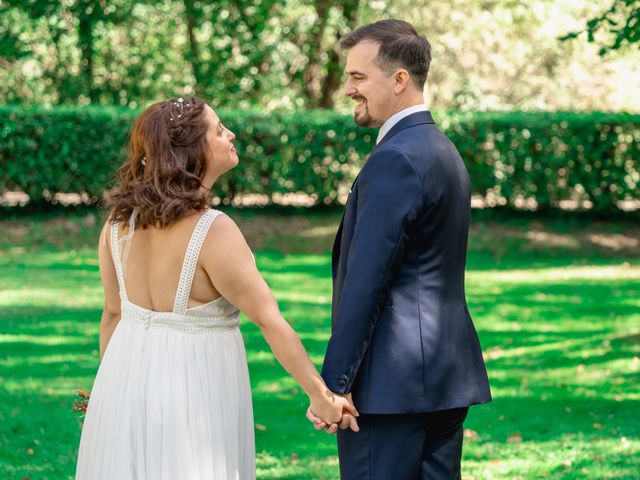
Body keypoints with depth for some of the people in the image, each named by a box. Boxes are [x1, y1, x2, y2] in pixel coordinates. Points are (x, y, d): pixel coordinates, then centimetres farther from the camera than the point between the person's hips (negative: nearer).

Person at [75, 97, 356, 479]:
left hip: (130, 381, 6)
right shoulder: (213, 233, -21)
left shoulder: (121, 221, -2)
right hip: (196, 392, -6)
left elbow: (113, 312, 7)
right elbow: (271, 321, -19)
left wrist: (110, 384, 18)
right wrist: (321, 396, -13)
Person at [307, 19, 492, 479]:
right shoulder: (444, 151, 16)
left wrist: (333, 384, -17)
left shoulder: (394, 161, -15)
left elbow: (366, 283, -19)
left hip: (393, 381, -10)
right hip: (447, 373, 10)